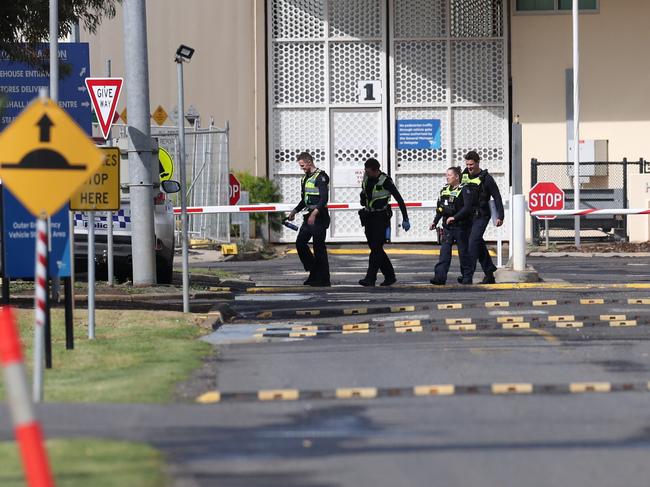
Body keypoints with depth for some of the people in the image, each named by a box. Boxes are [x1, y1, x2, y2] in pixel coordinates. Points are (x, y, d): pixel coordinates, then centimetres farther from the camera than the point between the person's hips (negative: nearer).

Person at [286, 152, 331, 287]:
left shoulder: (320, 177, -12)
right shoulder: (305, 178, 17)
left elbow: (324, 198, -21)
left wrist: (314, 213, -31)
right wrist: (295, 211, 16)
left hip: (319, 217, -9)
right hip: (308, 217, 9)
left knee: (319, 247, -6)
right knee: (300, 243, 7)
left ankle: (323, 279, 1)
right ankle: (314, 272, 17)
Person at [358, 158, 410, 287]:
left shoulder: (385, 181, -15)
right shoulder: (366, 178, 3)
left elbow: (399, 199, -12)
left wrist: (405, 219, -11)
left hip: (381, 218, -7)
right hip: (368, 217, 7)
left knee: (376, 248, -13)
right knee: (375, 248, 7)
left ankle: (370, 278, -17)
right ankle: (390, 276, 16)